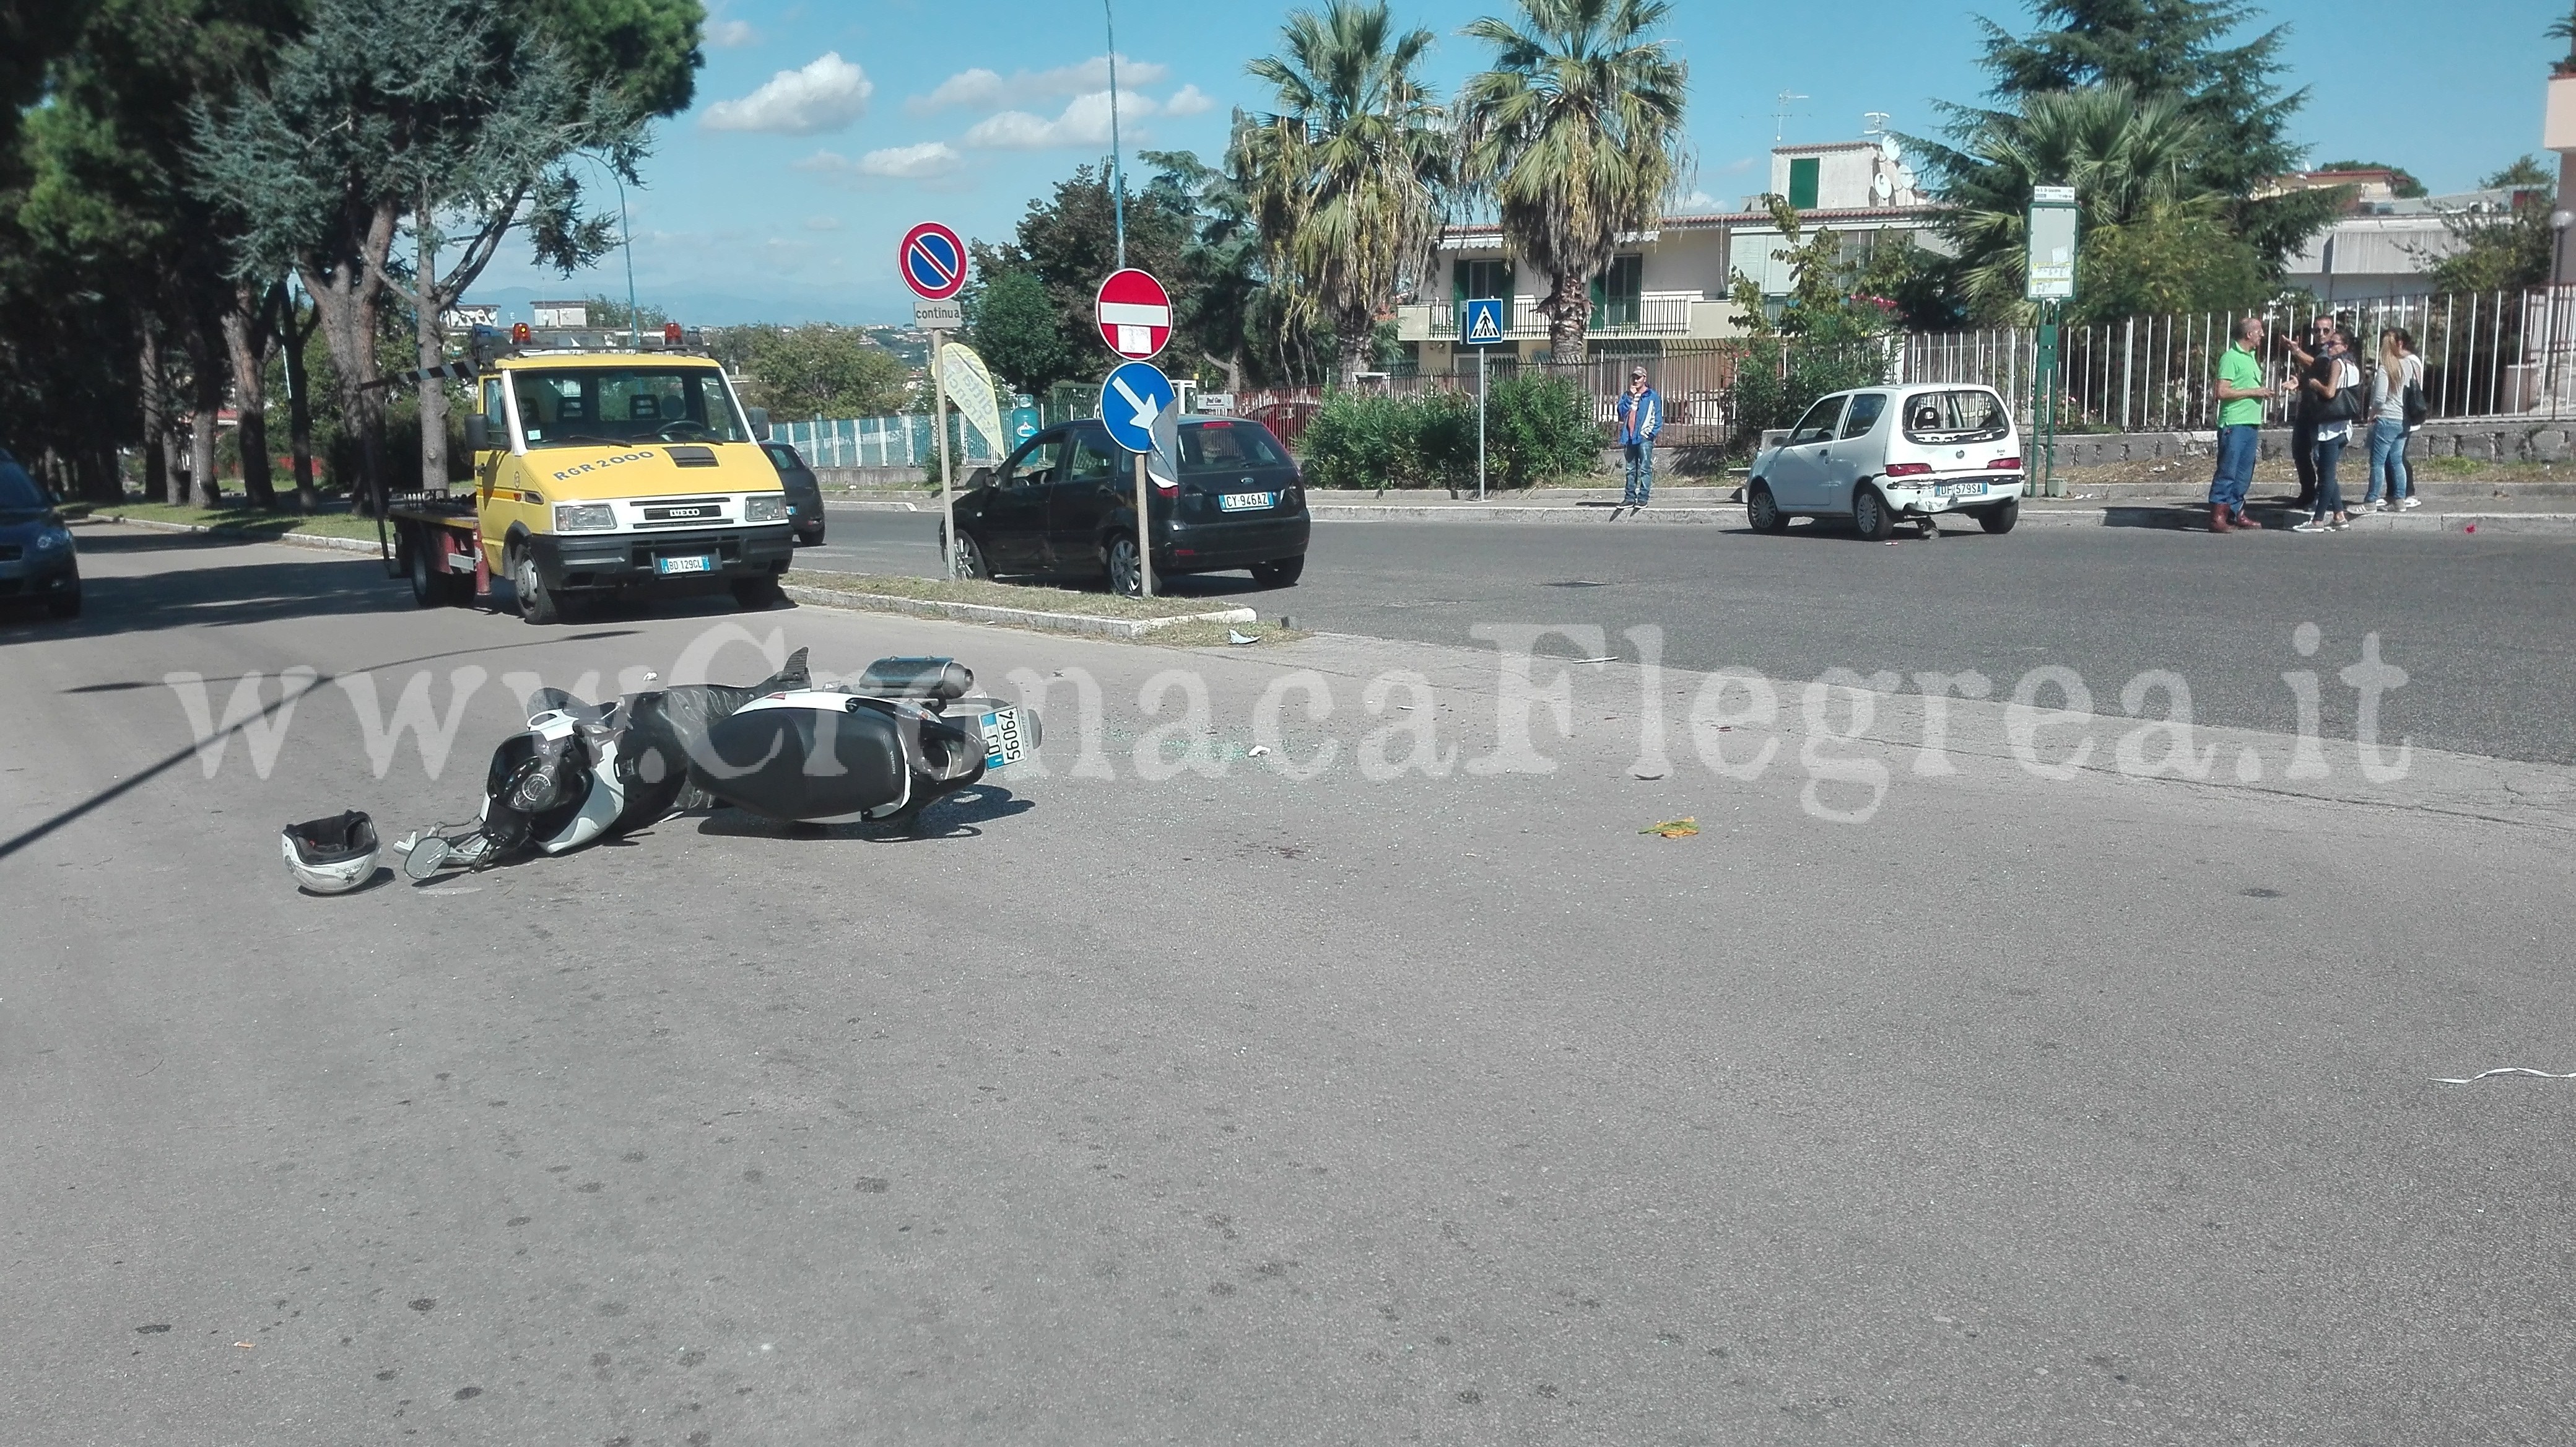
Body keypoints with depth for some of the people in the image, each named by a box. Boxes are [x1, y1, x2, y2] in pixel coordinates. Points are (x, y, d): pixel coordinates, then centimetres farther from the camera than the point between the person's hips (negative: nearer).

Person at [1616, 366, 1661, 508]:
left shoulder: (1652, 397, 4)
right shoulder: (1626, 396, 13)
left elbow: (1658, 418, 2)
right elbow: (1622, 412, -2)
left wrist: (1650, 432, -8)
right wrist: (1631, 397, -7)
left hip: (1645, 438, -4)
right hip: (1630, 438, 4)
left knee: (1645, 469, -6)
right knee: (1631, 470, 8)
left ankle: (1643, 497, -6)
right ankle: (1630, 497, 11)